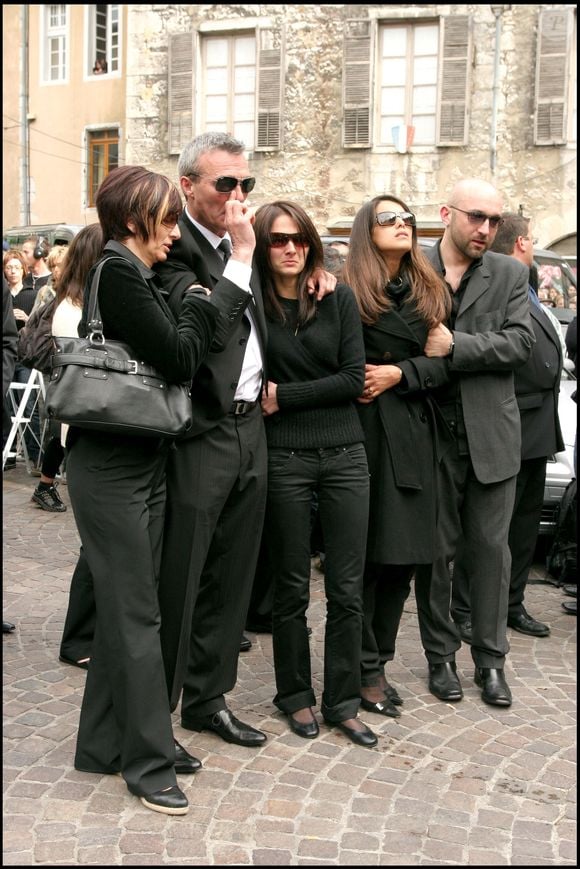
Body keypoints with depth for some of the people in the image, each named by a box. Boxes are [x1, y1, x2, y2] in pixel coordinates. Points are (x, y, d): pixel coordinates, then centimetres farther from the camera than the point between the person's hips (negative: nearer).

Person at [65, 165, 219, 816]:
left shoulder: (131, 273, 14)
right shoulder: (118, 273, -14)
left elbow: (169, 361, 15)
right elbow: (178, 359, -17)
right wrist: (200, 304, -2)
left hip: (140, 462, 9)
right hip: (111, 466, -9)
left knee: (124, 605, 14)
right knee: (135, 611, -2)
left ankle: (107, 742, 26)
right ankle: (148, 759, 9)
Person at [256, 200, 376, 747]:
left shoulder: (338, 299, 4)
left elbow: (353, 377, -5)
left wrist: (283, 395, -9)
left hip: (344, 455, 2)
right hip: (283, 457, -1)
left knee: (347, 589, 5)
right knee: (291, 587, 9)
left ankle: (342, 701, 19)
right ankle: (295, 695, 26)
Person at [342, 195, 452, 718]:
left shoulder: (432, 293, 14)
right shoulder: (348, 292, -1)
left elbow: (445, 361, 7)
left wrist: (400, 373, -6)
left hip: (416, 434, 5)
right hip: (363, 430, -5)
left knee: (402, 556, 8)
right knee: (366, 555, -1)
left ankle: (379, 660, 21)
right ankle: (367, 670, 10)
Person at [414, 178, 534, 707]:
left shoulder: (510, 275, 5)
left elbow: (520, 342, -7)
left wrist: (455, 347, -16)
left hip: (491, 436, 1)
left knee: (491, 548, 7)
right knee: (435, 550, 9)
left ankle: (491, 660, 21)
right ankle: (441, 657, 24)